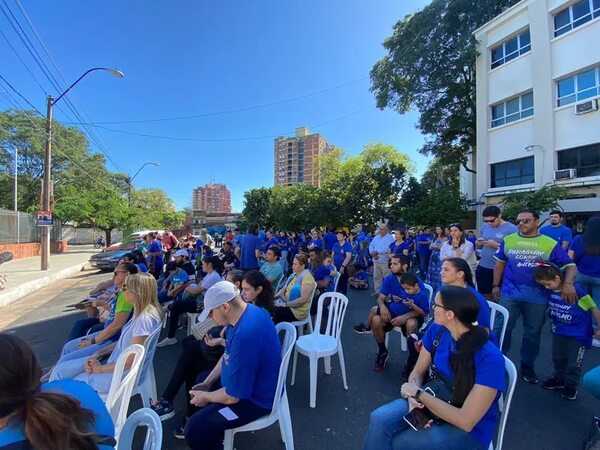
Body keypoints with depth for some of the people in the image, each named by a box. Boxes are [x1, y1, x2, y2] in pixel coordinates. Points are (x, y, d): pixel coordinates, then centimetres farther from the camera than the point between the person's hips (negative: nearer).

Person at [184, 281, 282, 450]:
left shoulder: (246, 334, -37)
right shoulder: (242, 313, -7)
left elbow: (232, 396, -27)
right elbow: (227, 355, 11)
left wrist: (205, 396, -9)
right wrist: (207, 383, 4)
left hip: (255, 398, -9)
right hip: (242, 380, 9)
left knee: (195, 428, -19)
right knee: (199, 380, 25)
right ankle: (215, 434, 41)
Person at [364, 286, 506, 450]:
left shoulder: (490, 358, -28)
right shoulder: (436, 331, -9)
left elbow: (466, 421, -26)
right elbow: (418, 372, 0)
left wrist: (418, 394, -22)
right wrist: (413, 399, -19)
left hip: (470, 430, -4)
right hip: (432, 401, 5)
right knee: (379, 419, -17)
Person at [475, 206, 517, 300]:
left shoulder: (512, 229, -10)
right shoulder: (484, 227, 6)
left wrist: (496, 245, -23)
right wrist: (479, 243, -7)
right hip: (482, 268, 5)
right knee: (484, 297, 16)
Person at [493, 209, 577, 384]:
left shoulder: (551, 244, -1)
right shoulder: (508, 240, 2)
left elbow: (570, 265, -2)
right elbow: (500, 263, 7)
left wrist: (568, 283, -21)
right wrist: (496, 285, 5)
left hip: (537, 297, 0)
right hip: (509, 294, 0)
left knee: (533, 333, 14)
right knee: (501, 328, 3)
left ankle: (527, 366, 33)